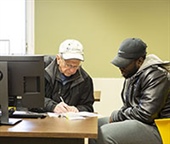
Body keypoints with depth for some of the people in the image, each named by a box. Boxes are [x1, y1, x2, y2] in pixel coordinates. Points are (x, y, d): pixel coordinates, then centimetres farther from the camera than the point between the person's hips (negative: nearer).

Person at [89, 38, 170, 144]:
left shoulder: (156, 75, -19)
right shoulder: (133, 74, 11)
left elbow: (145, 114, -24)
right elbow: (129, 105, 20)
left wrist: (117, 115, -10)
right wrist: (118, 114, -2)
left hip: (154, 127, -10)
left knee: (105, 134, -27)